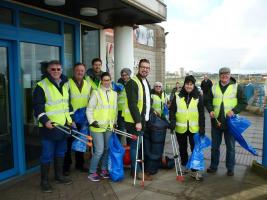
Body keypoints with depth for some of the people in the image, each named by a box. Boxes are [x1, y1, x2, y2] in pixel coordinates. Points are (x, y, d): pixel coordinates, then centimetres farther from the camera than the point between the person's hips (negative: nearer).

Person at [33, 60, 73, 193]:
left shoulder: (65, 85, 11)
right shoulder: (41, 86, -10)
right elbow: (38, 106, -13)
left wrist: (70, 120, 15)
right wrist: (45, 121, -23)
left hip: (63, 126, 7)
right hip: (49, 127, -6)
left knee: (60, 152, 17)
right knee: (47, 155, 2)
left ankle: (59, 175, 33)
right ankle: (44, 181, 18)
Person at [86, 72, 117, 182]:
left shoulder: (114, 93, 9)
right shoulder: (96, 93, -6)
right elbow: (89, 109, -5)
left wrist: (114, 122, 12)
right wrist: (92, 121, -14)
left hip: (109, 126, 5)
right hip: (97, 126, -5)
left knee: (107, 149, 13)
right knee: (99, 151, -5)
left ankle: (103, 170, 30)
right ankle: (92, 172, 13)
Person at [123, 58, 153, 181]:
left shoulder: (146, 82, 15)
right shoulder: (132, 82, -15)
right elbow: (132, 104, -22)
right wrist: (137, 121, -25)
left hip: (142, 119, 9)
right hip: (134, 121, -9)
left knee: (139, 145, 15)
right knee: (135, 145, -1)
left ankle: (135, 168, 27)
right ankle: (136, 171, 10)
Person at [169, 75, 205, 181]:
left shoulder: (198, 97, 0)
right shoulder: (177, 96, 1)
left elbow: (201, 113, 0)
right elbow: (172, 110, 2)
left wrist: (202, 127, -6)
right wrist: (172, 121, -12)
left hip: (194, 128, -1)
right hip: (180, 128, 1)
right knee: (182, 148, 16)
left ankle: (194, 170, 12)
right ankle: (184, 165, 35)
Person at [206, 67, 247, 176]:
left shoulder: (236, 87, -4)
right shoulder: (214, 87, 4)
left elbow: (243, 102, -3)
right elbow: (208, 101, 11)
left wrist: (234, 111, -18)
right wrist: (210, 110, -8)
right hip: (216, 121, 3)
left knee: (230, 146, 9)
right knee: (214, 146, 13)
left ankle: (230, 167, 26)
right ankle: (213, 166, 28)